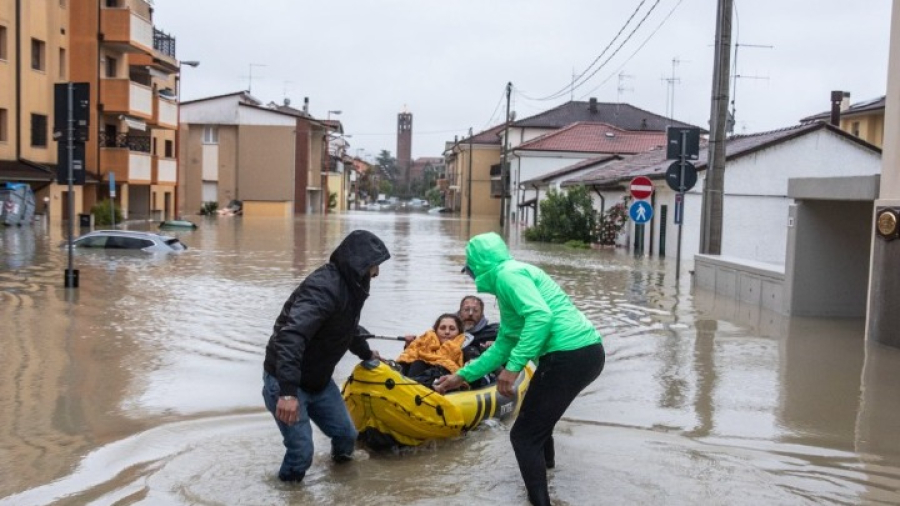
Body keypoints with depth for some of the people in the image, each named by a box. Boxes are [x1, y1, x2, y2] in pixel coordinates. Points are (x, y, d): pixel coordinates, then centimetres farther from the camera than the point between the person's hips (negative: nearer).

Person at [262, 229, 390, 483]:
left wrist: (366, 353, 41)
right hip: (285, 382, -9)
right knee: (302, 453, -11)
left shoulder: (350, 286, 4)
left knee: (346, 434, 11)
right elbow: (291, 336, -39)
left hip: (319, 380, 9)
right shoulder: (324, 288, -28)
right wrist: (288, 392, -45)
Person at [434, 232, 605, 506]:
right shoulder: (510, 277, 23)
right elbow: (504, 344, 27)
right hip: (588, 352, 11)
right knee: (537, 407, 36)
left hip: (569, 357, -11)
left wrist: (513, 366, -26)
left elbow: (541, 316, -24)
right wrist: (463, 375, 30)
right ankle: (545, 458, 60)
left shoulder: (507, 273, -7)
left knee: (523, 435, -3)